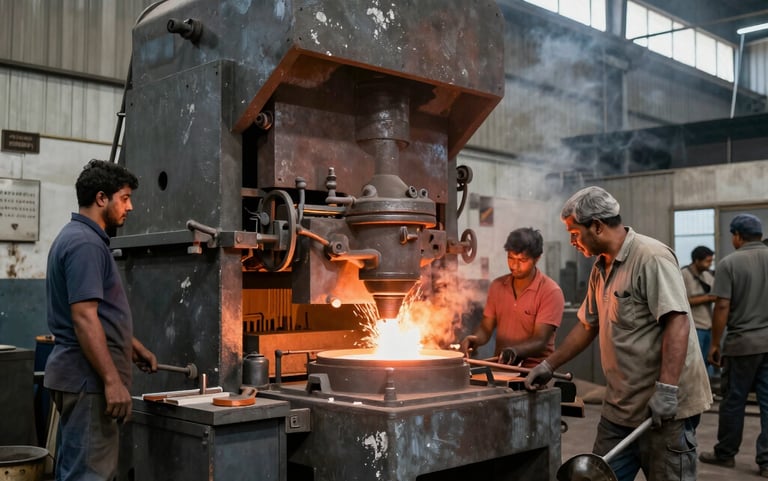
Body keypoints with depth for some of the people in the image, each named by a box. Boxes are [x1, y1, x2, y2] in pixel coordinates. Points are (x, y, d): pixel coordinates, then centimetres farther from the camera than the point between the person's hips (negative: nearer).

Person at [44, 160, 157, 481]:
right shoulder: (85, 243, -17)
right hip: (89, 378, -10)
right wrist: (112, 380, -24)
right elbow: (84, 318, -24)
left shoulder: (75, 237, 16)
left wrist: (132, 346, 26)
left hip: (76, 374, 10)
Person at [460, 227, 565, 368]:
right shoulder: (497, 286, 9)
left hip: (533, 369, -4)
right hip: (500, 367, 4)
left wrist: (515, 351, -33)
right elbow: (486, 327, 11)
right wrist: (475, 338, -12)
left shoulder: (551, 292, -9)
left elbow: (540, 341, -14)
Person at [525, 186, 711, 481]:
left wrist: (666, 390, -28)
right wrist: (549, 365, 18)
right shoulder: (601, 268, 12)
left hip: (663, 407, -8)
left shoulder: (651, 258, -16)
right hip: (619, 405, 8)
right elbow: (588, 325, 21)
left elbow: (677, 323, -23)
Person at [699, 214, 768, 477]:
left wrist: (715, 344, -3)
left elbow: (722, 307, -12)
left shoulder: (729, 263, -9)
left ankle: (725, 453, 21)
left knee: (733, 401, 8)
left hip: (742, 343, -4)